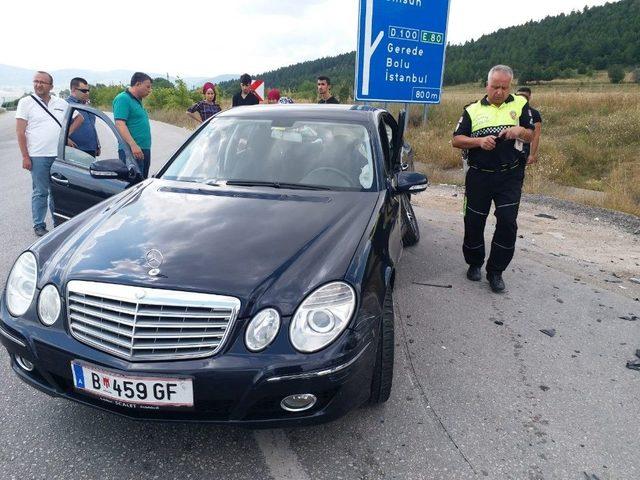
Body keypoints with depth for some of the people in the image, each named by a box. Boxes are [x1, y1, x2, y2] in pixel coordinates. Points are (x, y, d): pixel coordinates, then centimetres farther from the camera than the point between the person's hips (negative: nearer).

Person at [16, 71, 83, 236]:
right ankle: (39, 225, 11)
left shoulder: (61, 103, 10)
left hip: (59, 155, 3)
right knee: (40, 192, 1)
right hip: (38, 156, -3)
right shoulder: (26, 102, 1)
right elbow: (20, 132, -2)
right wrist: (25, 156, -8)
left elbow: (79, 117, 22)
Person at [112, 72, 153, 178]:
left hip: (144, 149, 10)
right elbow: (120, 124, -19)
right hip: (132, 150, -10)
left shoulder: (137, 101, 22)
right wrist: (133, 145, -29)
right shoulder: (123, 99, -8)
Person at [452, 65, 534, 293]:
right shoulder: (473, 110, 6)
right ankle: (474, 264, 28)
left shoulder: (520, 104, 8)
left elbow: (531, 135, 12)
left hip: (509, 177, 0)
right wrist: (479, 141, -17)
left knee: (507, 222, -7)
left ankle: (496, 271, 7)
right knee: (474, 222, 7)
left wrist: (520, 131, -12)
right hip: (479, 177, 0)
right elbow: (456, 140, 1)